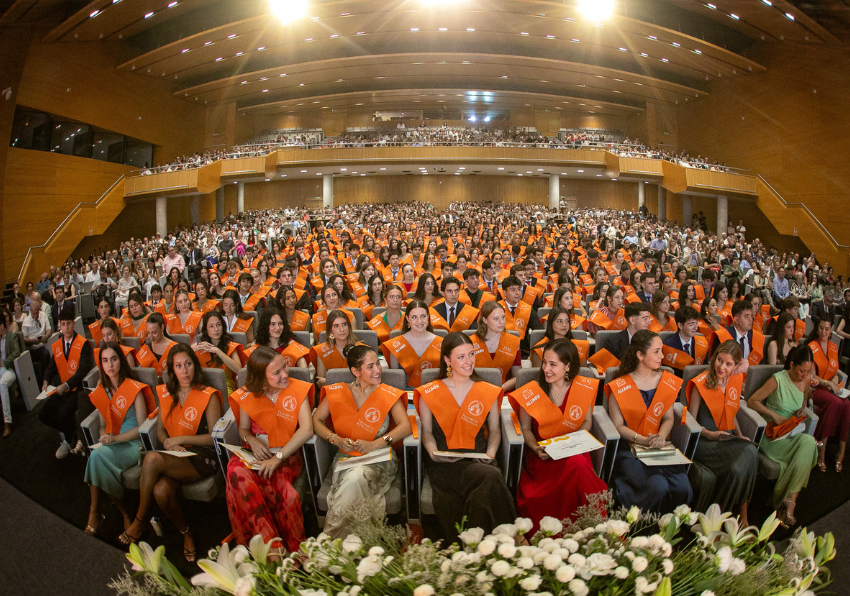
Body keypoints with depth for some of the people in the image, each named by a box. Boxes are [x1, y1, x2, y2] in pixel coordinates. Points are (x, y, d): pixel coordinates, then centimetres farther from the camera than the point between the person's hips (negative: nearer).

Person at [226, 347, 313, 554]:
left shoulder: (297, 390, -2)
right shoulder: (247, 395, 5)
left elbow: (307, 429, -13)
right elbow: (243, 429, 17)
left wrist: (277, 458, -21)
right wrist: (251, 440, -9)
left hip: (287, 454, -3)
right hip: (257, 454, 3)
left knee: (271, 479, -36)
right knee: (236, 470, -32)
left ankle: (293, 549, -23)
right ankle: (270, 543, -30)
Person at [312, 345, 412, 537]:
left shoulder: (389, 395, -2)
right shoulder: (336, 392, 2)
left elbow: (405, 426, -11)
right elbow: (316, 420, 6)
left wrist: (375, 444, -24)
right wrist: (336, 440, -13)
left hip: (378, 460, -1)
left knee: (356, 478, -34)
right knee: (352, 479, -33)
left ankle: (330, 538, -17)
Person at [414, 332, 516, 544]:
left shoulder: (488, 392, 15)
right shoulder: (429, 394, 9)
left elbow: (494, 430, 15)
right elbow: (426, 431, 9)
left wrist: (490, 453, -5)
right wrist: (433, 452, -11)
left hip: (478, 460, 2)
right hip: (444, 465, -2)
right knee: (491, 477, -34)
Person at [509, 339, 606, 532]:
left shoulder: (584, 387, 2)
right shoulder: (531, 392, -4)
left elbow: (587, 421, 13)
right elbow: (525, 428, 5)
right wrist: (536, 448, -14)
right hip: (543, 455, -2)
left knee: (580, 464, -35)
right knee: (577, 466, -33)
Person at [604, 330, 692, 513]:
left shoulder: (667, 381, 8)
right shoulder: (620, 387, -6)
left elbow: (668, 418, 10)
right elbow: (618, 425, -5)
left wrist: (661, 437, -10)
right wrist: (643, 440, -20)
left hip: (659, 448, 4)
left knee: (682, 487, -20)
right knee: (658, 487, -28)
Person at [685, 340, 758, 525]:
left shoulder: (737, 381, 8)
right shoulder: (701, 384, -9)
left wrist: (739, 435, 7)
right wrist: (710, 434, -19)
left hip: (728, 439, 5)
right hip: (705, 441, -5)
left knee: (750, 451, -29)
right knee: (738, 468, -32)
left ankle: (742, 518, -16)